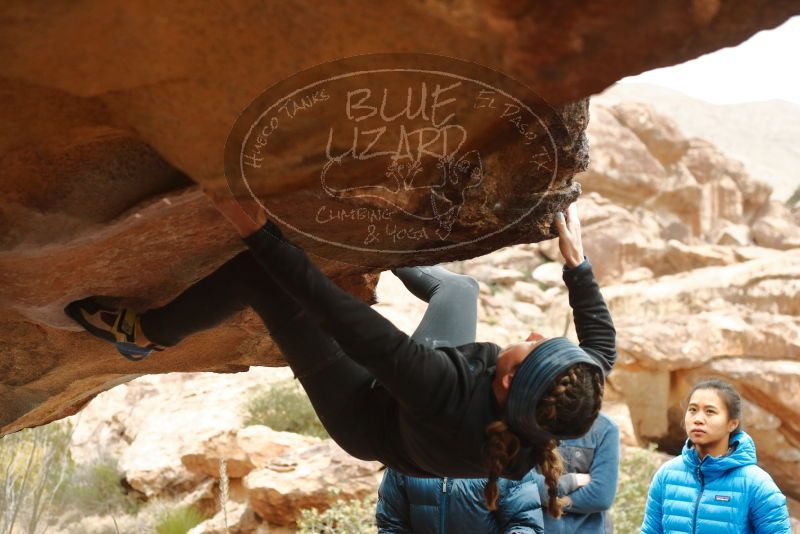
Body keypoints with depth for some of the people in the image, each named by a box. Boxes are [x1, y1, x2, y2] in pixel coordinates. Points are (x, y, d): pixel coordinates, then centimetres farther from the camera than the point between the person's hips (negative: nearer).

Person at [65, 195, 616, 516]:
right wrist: (578, 264, -6)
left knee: (258, 270, -13)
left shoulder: (444, 393, -47)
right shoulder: (564, 413, -31)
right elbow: (602, 342, -8)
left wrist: (262, 234, -39)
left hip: (366, 416, -6)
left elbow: (345, 319, -43)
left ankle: (148, 331, 11)